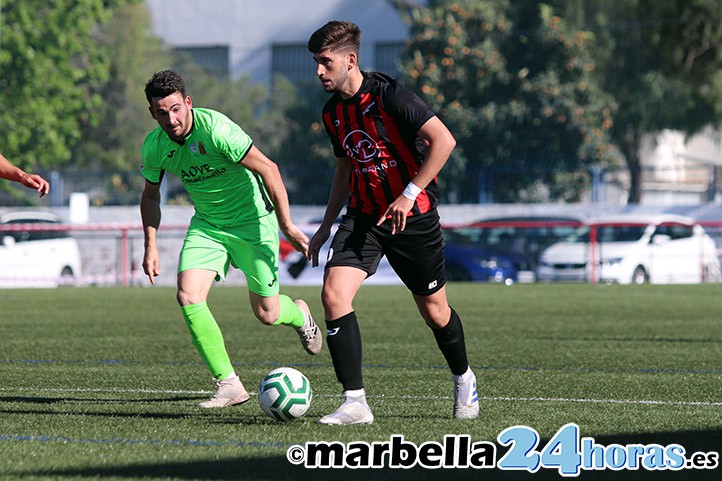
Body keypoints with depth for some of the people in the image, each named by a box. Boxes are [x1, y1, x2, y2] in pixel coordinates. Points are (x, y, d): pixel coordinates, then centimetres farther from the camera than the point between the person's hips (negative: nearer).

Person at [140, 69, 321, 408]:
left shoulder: (214, 129, -28)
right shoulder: (154, 146, -9)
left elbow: (268, 169, -24)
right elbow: (150, 196, 11)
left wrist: (287, 226, -22)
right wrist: (150, 247, 1)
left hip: (252, 219, -5)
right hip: (207, 224, 5)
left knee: (266, 314, 2)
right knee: (188, 296, -17)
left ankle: (299, 314, 42)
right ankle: (228, 384, -9)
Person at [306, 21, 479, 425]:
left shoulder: (387, 95, -17)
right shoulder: (333, 112, 6)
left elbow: (444, 140, -23)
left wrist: (410, 194, -26)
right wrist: (326, 225, 18)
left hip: (413, 215, -5)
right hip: (363, 217, 5)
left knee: (434, 311, 7)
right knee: (334, 293, -17)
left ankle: (464, 380, 38)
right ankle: (355, 403, -16)